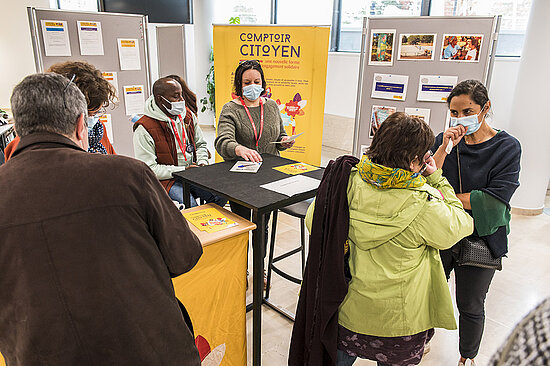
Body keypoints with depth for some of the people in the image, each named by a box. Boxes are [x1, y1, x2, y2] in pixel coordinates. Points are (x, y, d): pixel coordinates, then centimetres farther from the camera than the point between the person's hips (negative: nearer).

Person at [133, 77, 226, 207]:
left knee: (222, 195, -17)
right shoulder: (144, 129, -11)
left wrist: (202, 162, 0)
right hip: (166, 179, -5)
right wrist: (182, 170, -18)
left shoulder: (188, 115, 9)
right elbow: (148, 168, -15)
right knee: (190, 205, -31)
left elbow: (200, 144, 21)